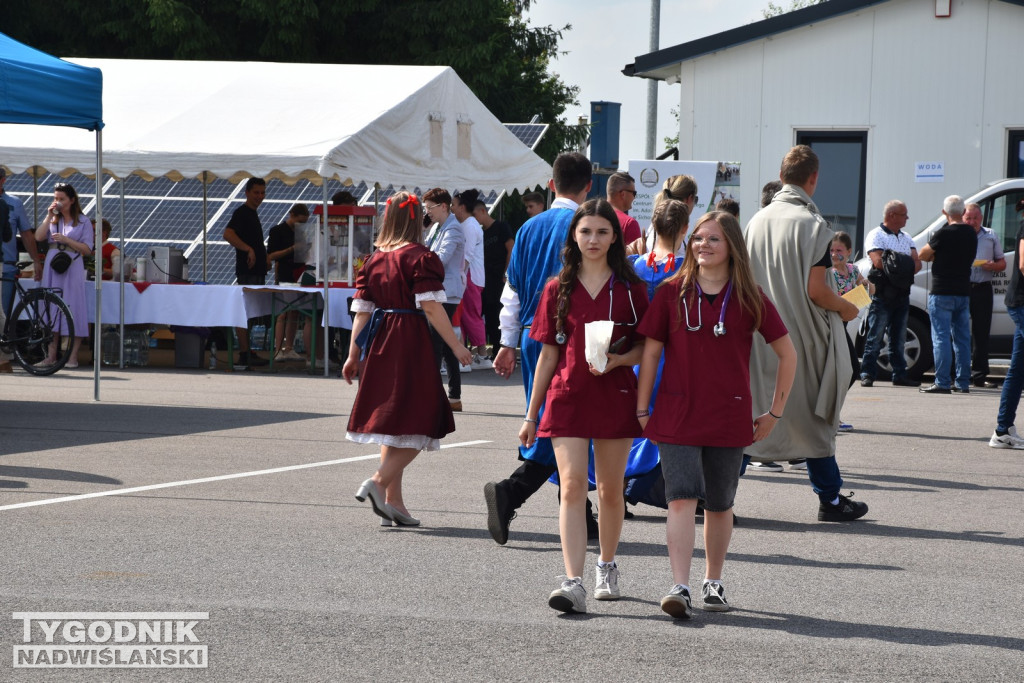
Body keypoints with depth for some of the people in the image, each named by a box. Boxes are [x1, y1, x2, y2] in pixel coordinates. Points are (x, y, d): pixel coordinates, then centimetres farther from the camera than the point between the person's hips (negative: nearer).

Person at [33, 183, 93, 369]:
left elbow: (87, 249, -4)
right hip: (52, 266, 4)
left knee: (73, 308, -6)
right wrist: (49, 216, -4)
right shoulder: (52, 219, 14)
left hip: (72, 268, -4)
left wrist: (66, 240, -13)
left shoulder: (83, 221, 3)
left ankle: (73, 356, -4)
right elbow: (39, 237, -1)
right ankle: (51, 355, 5)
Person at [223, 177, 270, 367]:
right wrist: (249, 249, -31)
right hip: (247, 272, -10)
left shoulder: (253, 214, 21)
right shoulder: (242, 213, -10)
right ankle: (244, 354, -13)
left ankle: (247, 352, 15)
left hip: (256, 271, 10)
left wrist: (264, 258, 19)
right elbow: (228, 234, -26)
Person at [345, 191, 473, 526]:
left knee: (392, 422, 12)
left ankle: (394, 503, 11)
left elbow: (362, 310, 9)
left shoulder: (375, 259, 10)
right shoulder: (421, 257, -8)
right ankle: (379, 481, -19)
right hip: (411, 344, -7)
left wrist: (354, 355, 13)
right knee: (419, 424, -2)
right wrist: (456, 346, -11)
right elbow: (431, 307, -14)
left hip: (380, 347, 7)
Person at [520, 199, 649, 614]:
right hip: (567, 396, 0)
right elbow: (548, 353, 9)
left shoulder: (630, 289, 3)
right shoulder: (559, 289, 6)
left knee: (610, 489, 10)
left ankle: (607, 567, 32)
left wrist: (617, 360, -16)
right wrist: (532, 414, 9)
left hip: (615, 397, 0)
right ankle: (573, 583, -19)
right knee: (572, 486, -12)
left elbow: (646, 346, 6)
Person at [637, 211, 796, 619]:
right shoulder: (672, 293, 1)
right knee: (681, 499, -13)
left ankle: (713, 582, 27)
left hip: (729, 419, 1)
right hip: (677, 416, -1)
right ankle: (680, 588, -18)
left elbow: (787, 354, 8)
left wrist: (775, 412, 7)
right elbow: (651, 351, 5)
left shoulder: (749, 300, 1)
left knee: (719, 505, 10)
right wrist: (641, 409, 2)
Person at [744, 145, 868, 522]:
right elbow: (816, 290, -17)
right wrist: (844, 308, 1)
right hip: (801, 336, -5)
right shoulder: (811, 223, -13)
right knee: (814, 416, 6)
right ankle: (830, 498, 12)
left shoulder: (758, 220, 6)